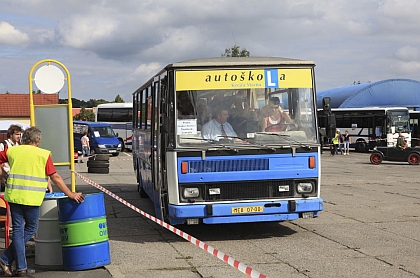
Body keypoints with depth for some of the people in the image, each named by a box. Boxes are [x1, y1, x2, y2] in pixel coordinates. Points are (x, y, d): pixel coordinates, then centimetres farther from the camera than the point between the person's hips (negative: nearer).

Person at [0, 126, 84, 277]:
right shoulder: (43, 154, -1)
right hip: (31, 198, -3)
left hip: (13, 195, 3)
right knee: (31, 228, 15)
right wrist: (71, 194, 4)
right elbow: (55, 177, -2)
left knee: (18, 230, 11)